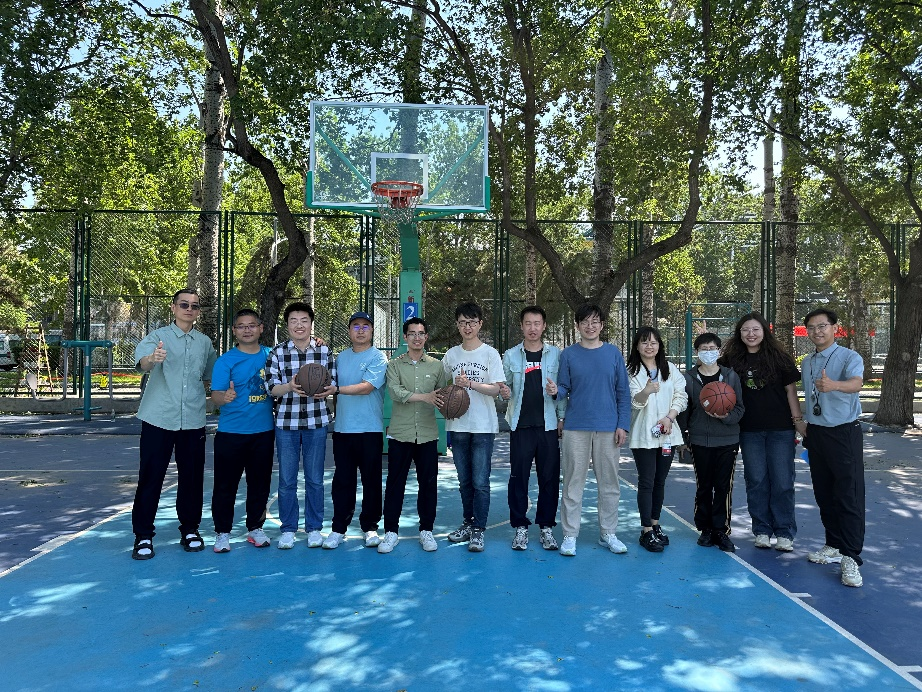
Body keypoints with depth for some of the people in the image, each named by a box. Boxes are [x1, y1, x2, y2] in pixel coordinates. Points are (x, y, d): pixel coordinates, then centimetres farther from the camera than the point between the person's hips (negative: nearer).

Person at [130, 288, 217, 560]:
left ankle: (190, 530, 24)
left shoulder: (205, 342, 10)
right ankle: (143, 536, 14)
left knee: (192, 477, 9)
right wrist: (152, 359, -46)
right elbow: (142, 361, -25)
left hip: (193, 422, 3)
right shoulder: (158, 336, -3)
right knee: (150, 478, 2)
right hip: (159, 420, -3)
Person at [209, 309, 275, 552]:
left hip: (264, 432, 3)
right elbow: (216, 396, -12)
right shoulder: (226, 360, -5)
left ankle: (255, 528, 26)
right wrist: (224, 397, -37)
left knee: (260, 483, 11)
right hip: (231, 433, -3)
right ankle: (222, 532, 16)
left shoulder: (271, 355, 5)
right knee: (226, 485, 2)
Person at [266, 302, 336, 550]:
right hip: (286, 422, 0)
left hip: (316, 422, 0)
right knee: (286, 480, 6)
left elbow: (333, 382, 6)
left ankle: (314, 528, 21)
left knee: (315, 479, 8)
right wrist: (290, 386, -21)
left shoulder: (324, 351, 3)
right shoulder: (278, 352, 0)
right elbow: (270, 387, -2)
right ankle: (288, 529, 21)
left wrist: (327, 390, -17)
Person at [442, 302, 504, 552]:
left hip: (482, 426, -4)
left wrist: (470, 383, -22)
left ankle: (478, 530, 5)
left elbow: (495, 389, -9)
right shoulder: (451, 354, 9)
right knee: (464, 480, 13)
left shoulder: (490, 353, -2)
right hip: (457, 425, 4)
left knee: (480, 482, -4)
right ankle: (467, 523, 26)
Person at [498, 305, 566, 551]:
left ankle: (547, 526, 17)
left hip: (548, 425, 0)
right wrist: (504, 391, -15)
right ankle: (520, 527, 15)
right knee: (518, 477, 3)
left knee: (549, 478, 4)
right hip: (521, 425, 0)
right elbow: (504, 386, 7)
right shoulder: (511, 355, 7)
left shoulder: (556, 354, 5)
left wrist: (561, 418, -4)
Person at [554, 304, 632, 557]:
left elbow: (623, 392, 5)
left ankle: (608, 533, 21)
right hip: (576, 428, -1)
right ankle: (570, 535, 11)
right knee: (573, 483, 3)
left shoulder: (613, 353, 5)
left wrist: (623, 425, -2)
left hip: (608, 429, 1)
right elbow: (564, 388, 4)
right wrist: (556, 391, -20)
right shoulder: (569, 354, 4)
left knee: (609, 483, 8)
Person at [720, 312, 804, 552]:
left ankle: (784, 533, 12)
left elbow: (790, 390, 0)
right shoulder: (732, 360, 3)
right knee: (756, 481, 8)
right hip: (749, 430, 2)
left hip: (780, 429, -1)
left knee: (782, 481, 1)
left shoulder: (779, 358, -1)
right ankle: (762, 531, 18)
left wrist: (798, 420, -3)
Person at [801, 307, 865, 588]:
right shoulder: (807, 363, 9)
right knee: (824, 495, 14)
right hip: (816, 433, 6)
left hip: (844, 433, -6)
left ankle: (850, 559, 0)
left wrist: (834, 385, -54)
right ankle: (834, 546, 29)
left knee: (849, 496, -6)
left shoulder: (850, 357, -11)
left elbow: (856, 383, -32)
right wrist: (807, 430, 14)